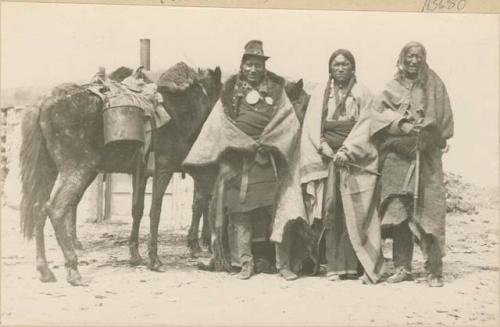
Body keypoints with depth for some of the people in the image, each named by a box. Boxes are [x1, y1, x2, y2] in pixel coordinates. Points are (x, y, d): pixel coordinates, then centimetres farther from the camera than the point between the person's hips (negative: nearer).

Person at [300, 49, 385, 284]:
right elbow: (312, 125, 9)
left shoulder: (362, 93, 11)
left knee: (352, 210, -9)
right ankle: (334, 265, -6)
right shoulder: (320, 95, 15)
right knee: (331, 209, -7)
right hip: (328, 156, 1)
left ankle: (352, 264, -8)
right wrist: (323, 145, -7)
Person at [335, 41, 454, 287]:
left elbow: (443, 120, 5)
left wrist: (422, 129, -11)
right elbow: (379, 111, -2)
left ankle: (434, 270, -1)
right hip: (398, 156, 1)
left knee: (429, 211, -6)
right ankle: (402, 267, 5)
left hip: (427, 158, -1)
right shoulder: (393, 87, 13)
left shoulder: (434, 85, 10)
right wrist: (401, 123, -17)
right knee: (398, 212, -3)